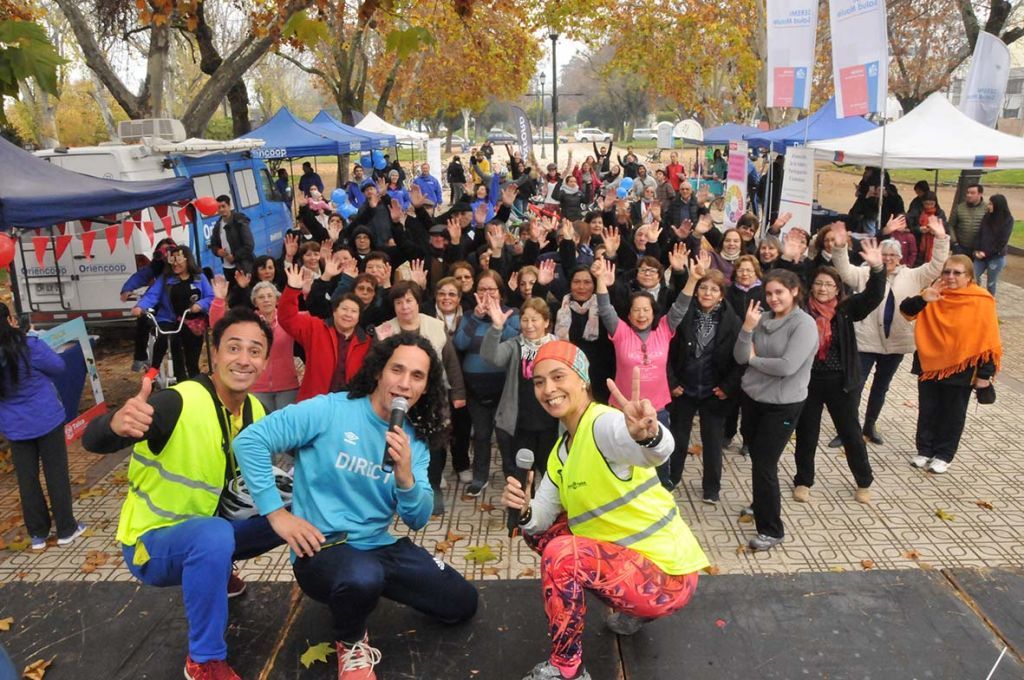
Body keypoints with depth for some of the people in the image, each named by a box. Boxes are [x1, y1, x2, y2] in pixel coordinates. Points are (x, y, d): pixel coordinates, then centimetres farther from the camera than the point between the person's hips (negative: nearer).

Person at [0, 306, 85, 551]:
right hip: (46, 419, -4)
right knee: (56, 473, 8)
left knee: (26, 479, 13)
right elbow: (59, 367, -6)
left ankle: (37, 534, 22)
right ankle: (66, 529, 15)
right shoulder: (30, 346, -20)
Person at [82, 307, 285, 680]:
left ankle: (215, 570, 23)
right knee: (215, 535, -36)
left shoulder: (256, 411, -5)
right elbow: (92, 441, -36)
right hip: (152, 541, -7)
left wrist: (274, 484, -10)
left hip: (207, 532, 7)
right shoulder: (179, 402, -26)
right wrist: (116, 423, -58)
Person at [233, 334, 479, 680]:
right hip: (322, 546, -6)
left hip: (380, 547, 6)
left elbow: (418, 520, -1)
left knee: (462, 603, 6)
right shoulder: (330, 410, -13)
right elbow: (251, 440, -16)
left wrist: (405, 475, -22)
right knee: (362, 578, -40)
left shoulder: (415, 440, 3)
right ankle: (351, 642, -3)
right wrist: (277, 513, -17)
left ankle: (366, 584, 24)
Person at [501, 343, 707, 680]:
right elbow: (541, 521, 7)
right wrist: (524, 510, -16)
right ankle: (630, 608, 20)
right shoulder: (562, 450, 7)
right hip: (627, 558, 9)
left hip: (666, 573, -9)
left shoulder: (603, 423, -20)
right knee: (537, 533, 14)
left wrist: (646, 435, -66)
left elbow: (659, 451, -43)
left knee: (560, 554, -26)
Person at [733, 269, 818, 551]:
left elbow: (787, 366, -25)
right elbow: (739, 357, -2)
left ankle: (771, 530, 9)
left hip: (782, 405, -6)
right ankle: (761, 506, 43)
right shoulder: (762, 319, 1)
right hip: (752, 398, 6)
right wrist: (747, 328, -17)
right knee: (756, 458, 19)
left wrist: (754, 359, -11)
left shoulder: (804, 324, -15)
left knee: (765, 465, -5)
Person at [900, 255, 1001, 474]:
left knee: (953, 415, 13)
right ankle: (924, 450, 30)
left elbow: (989, 339, -10)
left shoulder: (981, 301, -12)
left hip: (961, 370, -3)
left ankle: (943, 455, 28)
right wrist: (922, 299, -29)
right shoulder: (935, 293, -2)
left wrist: (985, 373, -11)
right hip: (930, 365, 3)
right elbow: (906, 311, -9)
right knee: (927, 411, 15)